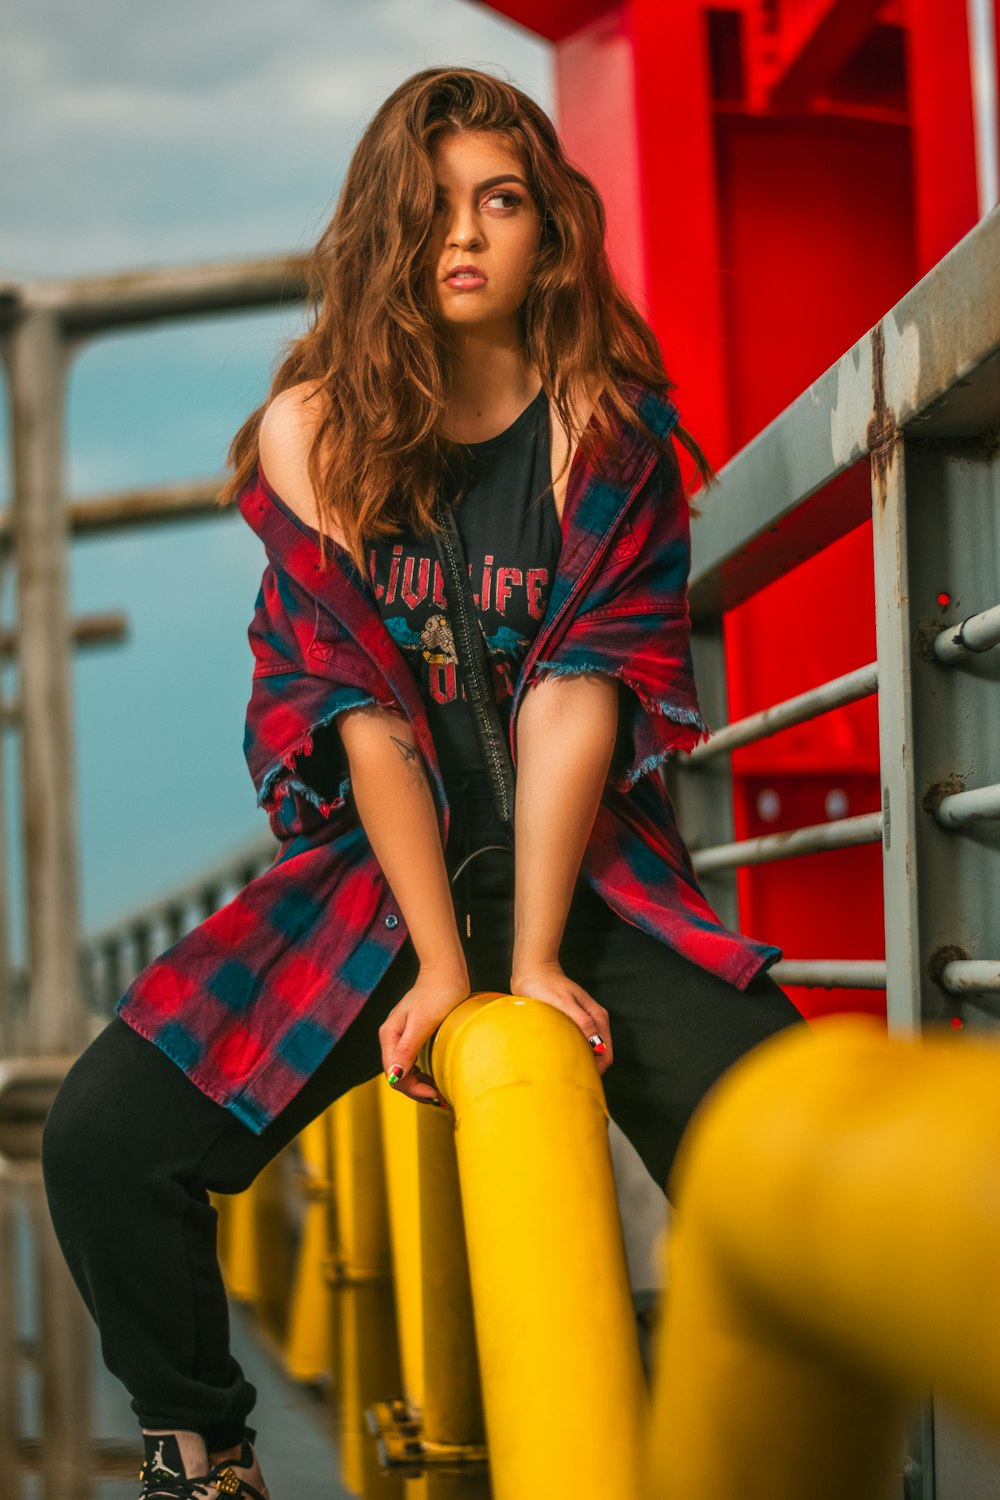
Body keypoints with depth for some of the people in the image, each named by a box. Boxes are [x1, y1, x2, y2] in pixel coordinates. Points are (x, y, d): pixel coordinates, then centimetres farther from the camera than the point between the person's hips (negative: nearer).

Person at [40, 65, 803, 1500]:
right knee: (101, 1139, -17)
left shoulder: (613, 428, 0)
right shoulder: (314, 433, 0)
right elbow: (359, 708, -7)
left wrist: (532, 963, -20)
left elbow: (577, 694, -11)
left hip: (584, 875, -1)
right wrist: (442, 966, -15)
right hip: (374, 878, 1)